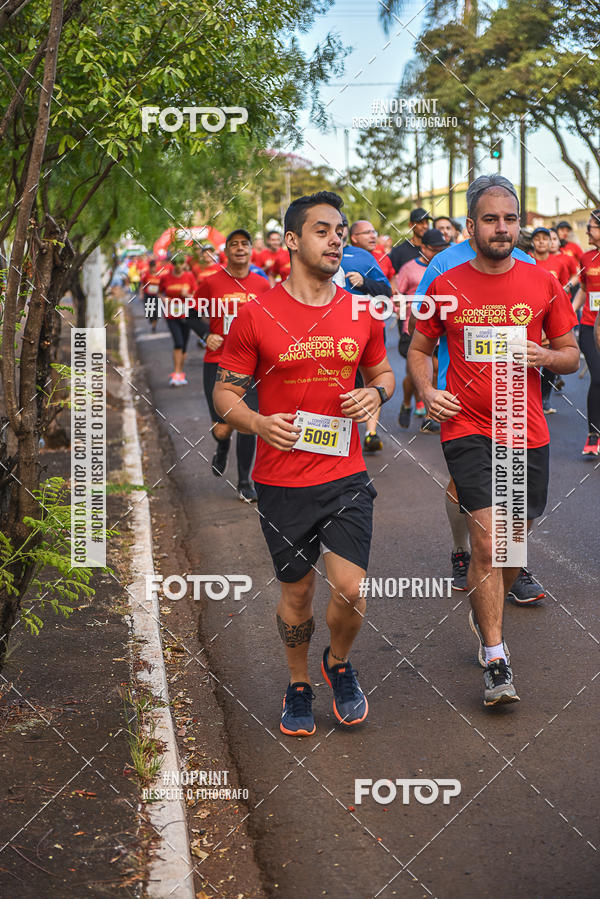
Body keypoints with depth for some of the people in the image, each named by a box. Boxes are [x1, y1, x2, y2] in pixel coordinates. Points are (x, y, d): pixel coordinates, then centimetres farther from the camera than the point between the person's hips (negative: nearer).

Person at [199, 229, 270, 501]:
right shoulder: (211, 283, -1)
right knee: (221, 429, -1)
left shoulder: (262, 285, 6)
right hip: (217, 364, -1)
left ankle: (245, 483, 10)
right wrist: (206, 336, -7)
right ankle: (222, 450, 38)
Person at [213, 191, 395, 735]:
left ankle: (339, 662, 25)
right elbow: (225, 391, -1)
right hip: (282, 483, -1)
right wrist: (259, 424, -21)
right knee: (297, 593, 10)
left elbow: (383, 372, 19)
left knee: (349, 589, -7)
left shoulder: (363, 313, 4)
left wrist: (375, 393, -5)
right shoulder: (256, 316, -6)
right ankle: (299, 684, 35)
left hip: (346, 476, 2)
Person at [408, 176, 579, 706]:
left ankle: (485, 613, 42)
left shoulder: (543, 284, 3)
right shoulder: (446, 287, 1)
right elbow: (419, 349, 13)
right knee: (488, 541, -13)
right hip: (467, 428, -2)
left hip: (526, 431, 3)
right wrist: (427, 390, -6)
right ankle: (496, 660, -2)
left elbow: (572, 355, 9)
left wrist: (543, 357, -13)